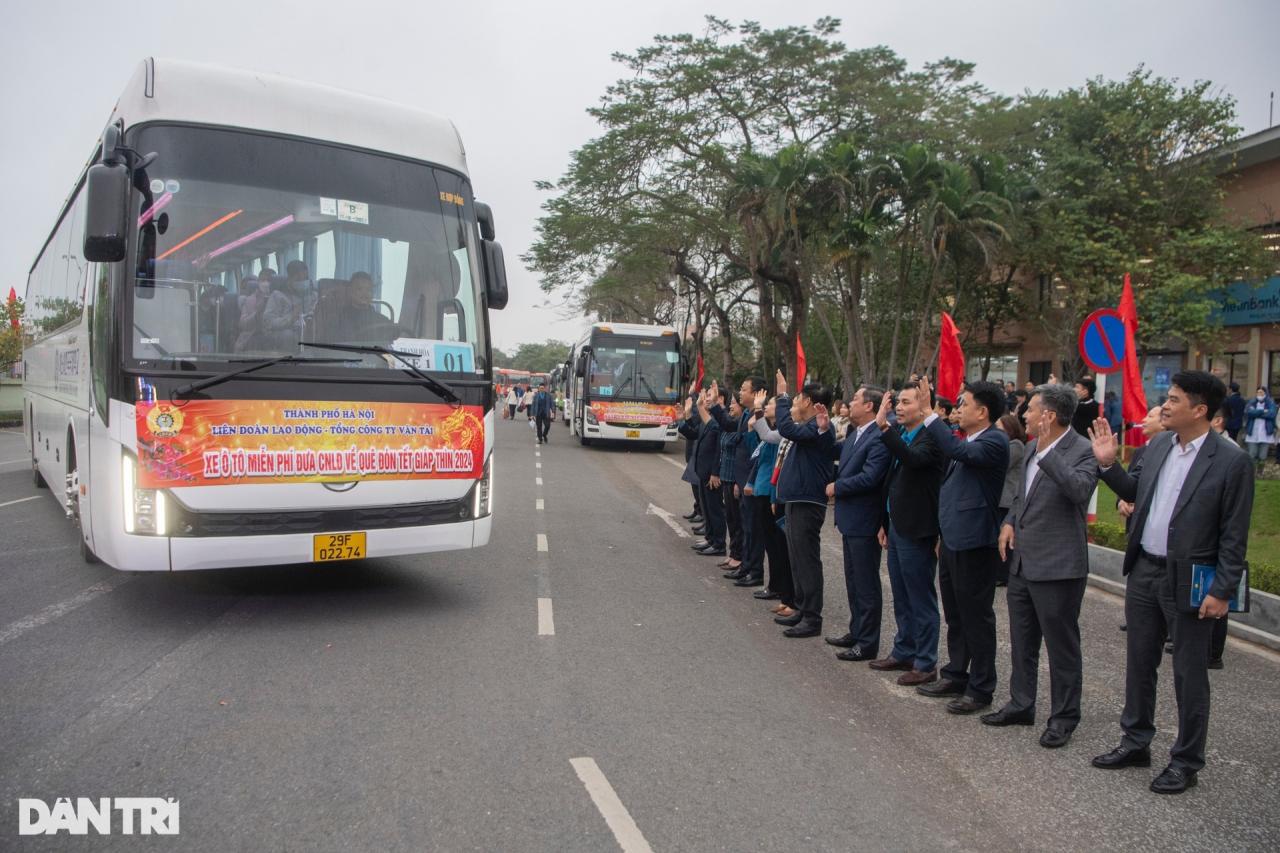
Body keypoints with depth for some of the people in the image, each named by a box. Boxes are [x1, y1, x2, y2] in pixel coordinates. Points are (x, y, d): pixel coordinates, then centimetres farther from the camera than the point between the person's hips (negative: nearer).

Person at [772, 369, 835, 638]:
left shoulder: (818, 428, -16)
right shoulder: (809, 428, 14)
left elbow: (787, 429, -28)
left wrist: (783, 396, -17)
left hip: (807, 502, -10)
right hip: (796, 500, 10)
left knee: (807, 560, -5)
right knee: (797, 558, 16)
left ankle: (812, 618, 0)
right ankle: (802, 609, 27)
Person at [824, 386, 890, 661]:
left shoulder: (879, 437, -21)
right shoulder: (855, 433, 9)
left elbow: (870, 478, -27)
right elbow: (837, 453, 22)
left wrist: (837, 487, -14)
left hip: (864, 522, -10)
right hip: (850, 519, 10)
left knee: (866, 585, 1)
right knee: (853, 582, 20)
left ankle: (867, 643, 11)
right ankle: (856, 632, 34)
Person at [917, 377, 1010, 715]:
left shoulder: (995, 441, -14)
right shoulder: (965, 440, 13)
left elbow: (961, 453, -34)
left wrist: (929, 416, -31)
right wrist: (942, 534, 21)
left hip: (973, 542, -9)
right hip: (952, 539, 9)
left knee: (976, 615, 1)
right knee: (955, 613, 18)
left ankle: (980, 688, 11)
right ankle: (956, 675, 31)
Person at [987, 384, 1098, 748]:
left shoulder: (1082, 451, -15)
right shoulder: (1033, 447, 11)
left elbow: (1079, 489, -34)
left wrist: (1047, 452, -33)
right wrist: (1009, 522, 5)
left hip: (1057, 566, -9)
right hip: (1022, 562, 9)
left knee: (1061, 646, 5)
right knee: (1022, 642, 19)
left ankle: (1063, 718, 19)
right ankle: (1021, 705, 34)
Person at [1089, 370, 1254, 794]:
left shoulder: (1231, 461, -14)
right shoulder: (1158, 444, 3)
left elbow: (1234, 536, -12)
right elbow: (1133, 491, 14)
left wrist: (1222, 591, -13)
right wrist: (1107, 463, -2)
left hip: (1189, 581, -6)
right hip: (1144, 571, 6)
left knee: (1189, 674, 7)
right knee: (1139, 662, 17)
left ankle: (1186, 761, 22)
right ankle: (1136, 741, 34)